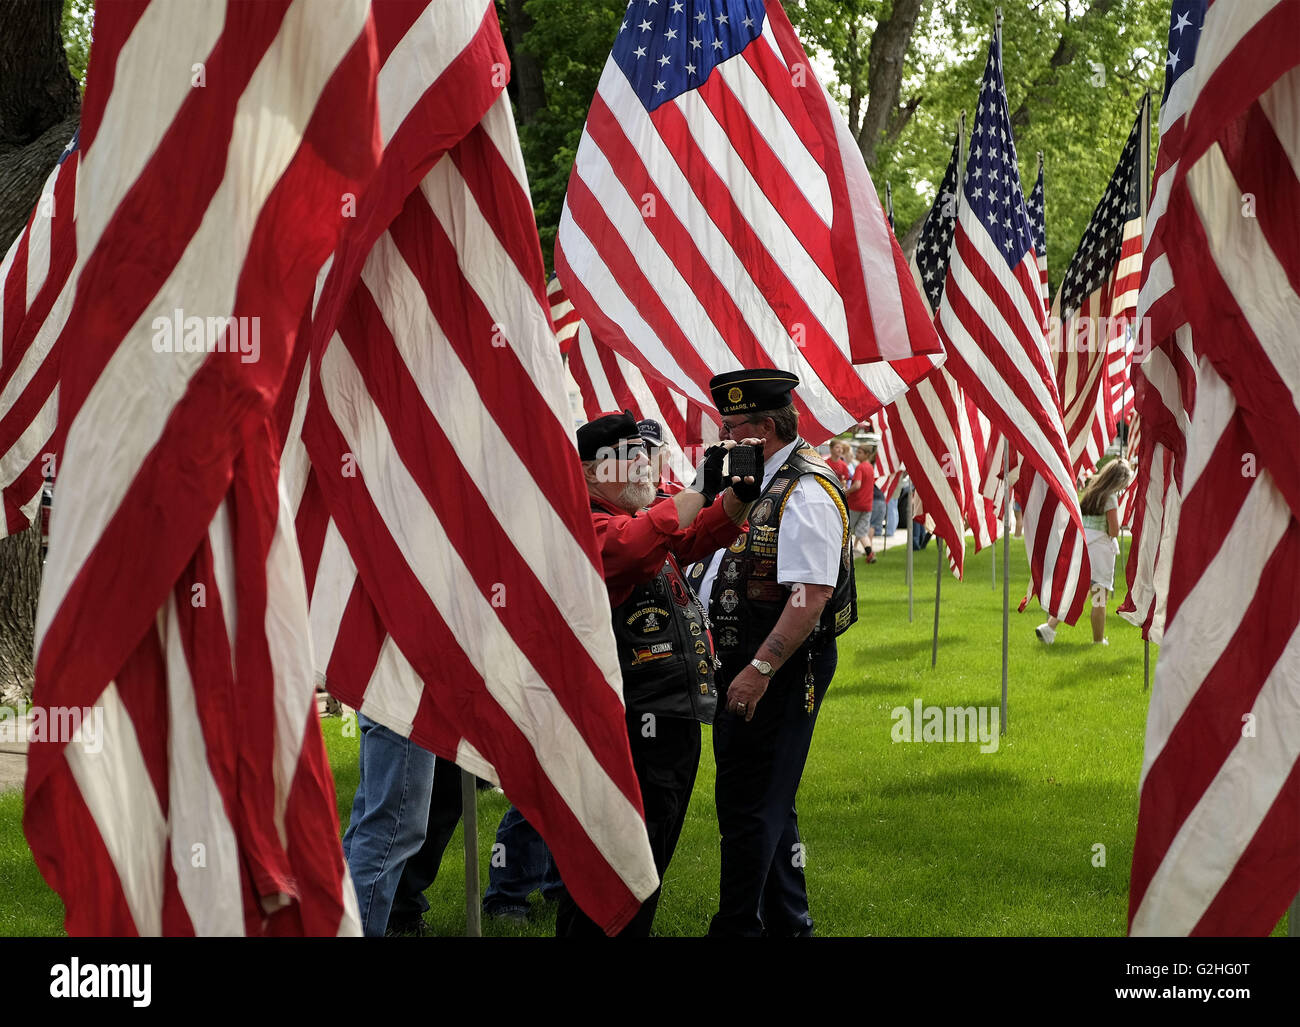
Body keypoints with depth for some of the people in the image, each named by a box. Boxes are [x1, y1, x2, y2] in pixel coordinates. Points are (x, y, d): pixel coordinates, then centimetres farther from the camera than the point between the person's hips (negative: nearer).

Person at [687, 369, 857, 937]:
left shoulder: (805, 492, -18)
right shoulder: (759, 484, 14)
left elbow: (812, 594, -26)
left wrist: (760, 670, -28)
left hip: (783, 667, -10)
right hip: (748, 661, 10)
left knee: (747, 805, -7)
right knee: (769, 804, 17)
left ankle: (738, 926, -2)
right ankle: (787, 923, 26)